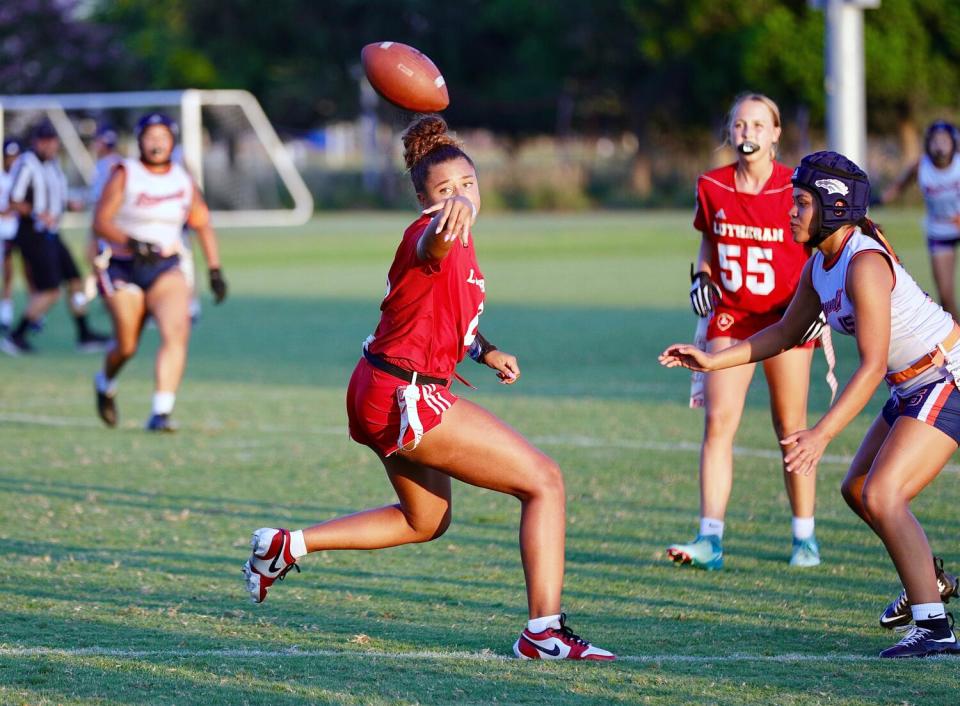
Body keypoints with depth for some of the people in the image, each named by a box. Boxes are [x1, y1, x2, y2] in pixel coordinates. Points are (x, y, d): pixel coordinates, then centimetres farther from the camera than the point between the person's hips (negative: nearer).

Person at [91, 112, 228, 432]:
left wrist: (215, 270, 9)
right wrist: (132, 243, -30)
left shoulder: (183, 180, 6)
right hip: (123, 269, -2)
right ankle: (105, 382, 38)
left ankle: (161, 412, -23)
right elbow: (100, 222, -13)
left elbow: (203, 225, 17)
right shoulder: (124, 175, -6)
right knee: (127, 347, 2)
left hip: (167, 268, 2)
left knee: (176, 333, -21)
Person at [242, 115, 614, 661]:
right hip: (406, 397, -10)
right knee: (545, 481, -10)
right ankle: (545, 631, -13)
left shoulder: (461, 243, 10)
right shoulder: (433, 234, -19)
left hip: (384, 395, 10)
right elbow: (429, 250, -48)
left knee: (426, 522, 31)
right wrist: (444, 228, -70)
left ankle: (285, 546, 31)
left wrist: (486, 351, 14)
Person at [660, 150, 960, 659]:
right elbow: (786, 332, 19)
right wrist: (712, 361, 14)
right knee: (857, 491, 19)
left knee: (881, 497, -20)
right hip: (914, 387, 10)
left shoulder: (864, 264, -25)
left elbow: (872, 365, -29)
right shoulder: (820, 264, 4)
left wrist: (821, 435, -33)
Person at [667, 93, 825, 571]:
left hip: (785, 316, -2)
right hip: (730, 316, 2)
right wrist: (702, 278, -1)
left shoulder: (795, 189, -8)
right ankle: (710, 540, -12)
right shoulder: (711, 187, 1)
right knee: (718, 421, -10)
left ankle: (805, 538, 17)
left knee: (791, 428, 4)